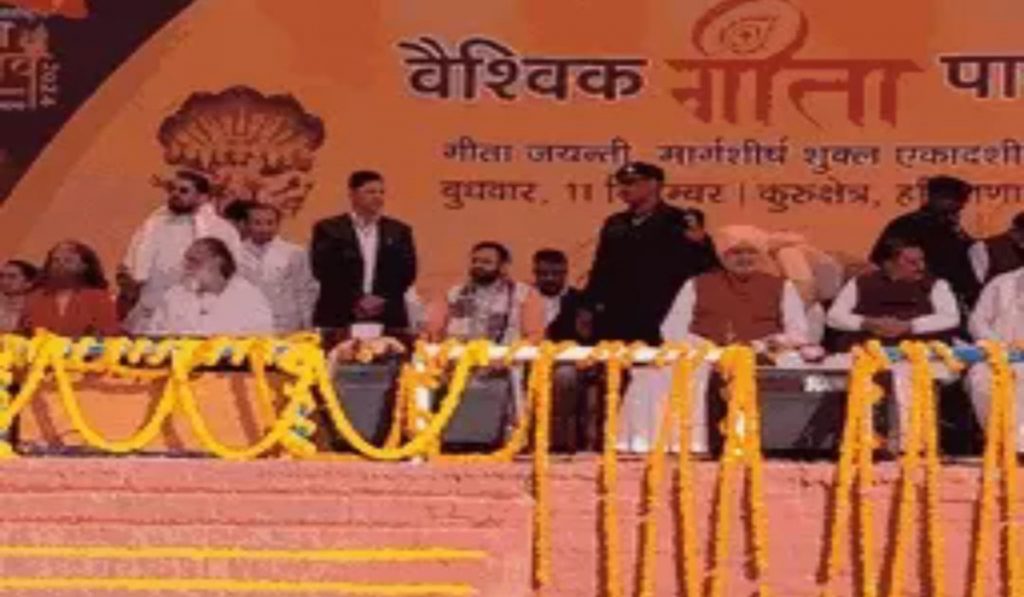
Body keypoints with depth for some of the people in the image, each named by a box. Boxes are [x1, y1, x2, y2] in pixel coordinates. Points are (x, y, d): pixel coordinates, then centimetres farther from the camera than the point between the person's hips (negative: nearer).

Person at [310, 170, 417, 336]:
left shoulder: (399, 231, 13)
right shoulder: (328, 230, 5)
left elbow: (407, 271, 6)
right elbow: (324, 271, -4)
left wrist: (382, 299, -9)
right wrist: (356, 300, -13)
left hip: (388, 319, 2)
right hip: (338, 319, -2)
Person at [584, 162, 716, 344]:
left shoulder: (679, 222, -1)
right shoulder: (614, 225, 15)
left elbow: (701, 269, -5)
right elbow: (601, 271, 21)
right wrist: (589, 307, 13)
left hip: (658, 325, -5)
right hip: (614, 323, 5)